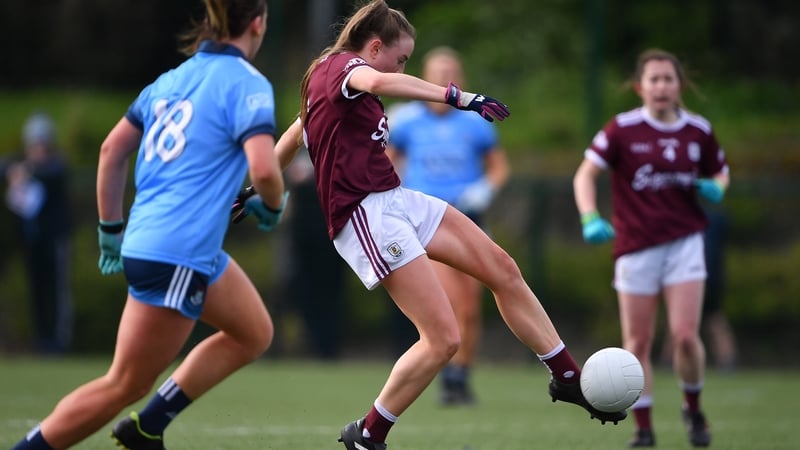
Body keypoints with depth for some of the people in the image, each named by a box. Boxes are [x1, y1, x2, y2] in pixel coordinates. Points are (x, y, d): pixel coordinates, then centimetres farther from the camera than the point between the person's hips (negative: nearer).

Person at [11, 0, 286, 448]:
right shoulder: (247, 84, -10)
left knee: (254, 333, 22)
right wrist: (272, 206, 0)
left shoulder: (175, 78, 13)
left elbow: (112, 149, 15)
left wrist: (111, 229, 22)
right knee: (125, 386, -1)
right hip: (178, 256, -9)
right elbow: (264, 168, -22)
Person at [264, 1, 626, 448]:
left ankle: (568, 377, 21)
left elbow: (293, 135, 30)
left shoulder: (329, 75, 18)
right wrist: (458, 96, -39)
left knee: (503, 269, 10)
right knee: (444, 339, -14)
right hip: (366, 214, -11)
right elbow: (380, 82, -37)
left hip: (397, 200, 11)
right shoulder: (342, 65, -12)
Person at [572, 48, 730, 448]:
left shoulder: (698, 130, 4)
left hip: (684, 242, 1)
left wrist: (714, 188, -5)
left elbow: (720, 172, 19)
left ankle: (693, 409, 14)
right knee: (637, 343, 0)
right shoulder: (622, 129, -5)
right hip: (635, 246, -1)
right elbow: (585, 174, -4)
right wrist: (590, 219, -19)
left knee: (685, 335, -11)